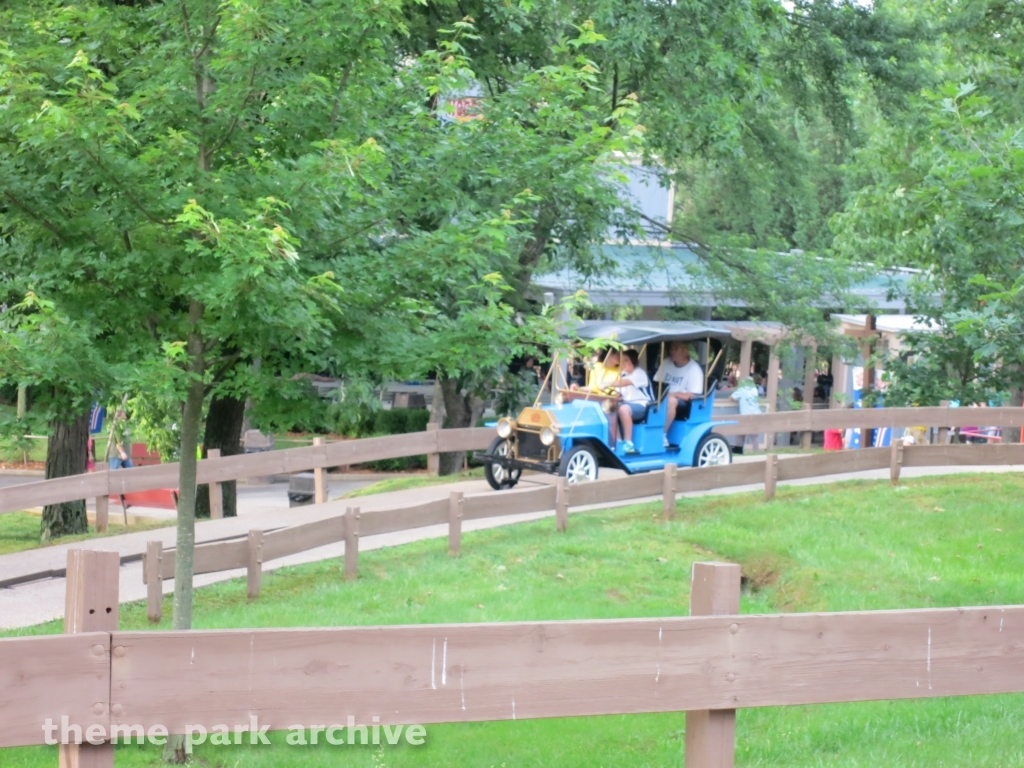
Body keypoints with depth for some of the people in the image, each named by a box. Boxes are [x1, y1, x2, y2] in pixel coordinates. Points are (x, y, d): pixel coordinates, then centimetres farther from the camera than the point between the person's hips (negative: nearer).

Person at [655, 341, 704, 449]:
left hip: (685, 404, -5)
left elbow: (693, 396, -14)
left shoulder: (694, 370, -8)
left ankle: (662, 435, -30)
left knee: (671, 400, -37)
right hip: (663, 398, 5)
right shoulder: (666, 363, 10)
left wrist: (673, 394, -22)